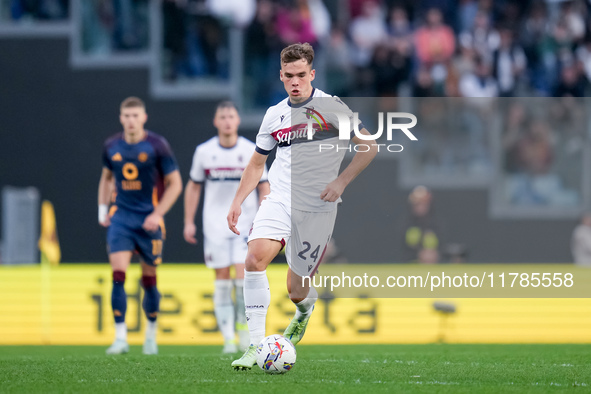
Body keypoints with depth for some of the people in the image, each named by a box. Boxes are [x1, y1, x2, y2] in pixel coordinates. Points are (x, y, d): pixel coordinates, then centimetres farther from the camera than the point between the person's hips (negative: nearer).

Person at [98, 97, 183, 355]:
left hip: (149, 220, -2)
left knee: (149, 280, 5)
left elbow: (175, 183, -3)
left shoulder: (156, 145, -7)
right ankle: (120, 338, -13)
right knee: (118, 275, -13)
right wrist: (102, 208, 13)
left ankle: (151, 333, 26)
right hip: (121, 217, 2)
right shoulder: (112, 147, 4)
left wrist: (157, 214, -11)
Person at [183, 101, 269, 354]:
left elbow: (264, 188, 4)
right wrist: (189, 222, 7)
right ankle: (228, 338, 3)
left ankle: (244, 325, 9)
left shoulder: (251, 151, -1)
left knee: (242, 276, -13)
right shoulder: (204, 152, 2)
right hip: (215, 226, 1)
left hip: (245, 224, -1)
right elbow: (193, 187, 12)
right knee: (222, 280, -1)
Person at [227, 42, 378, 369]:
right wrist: (237, 202, 13)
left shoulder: (331, 107, -4)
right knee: (255, 257, -24)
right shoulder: (274, 115, 10)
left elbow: (369, 147, -1)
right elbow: (256, 164, 23)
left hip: (317, 208, -3)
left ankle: (305, 308, 42)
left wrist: (341, 182, -11)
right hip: (279, 200, 3)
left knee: (296, 290, 1)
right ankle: (255, 345, -21)